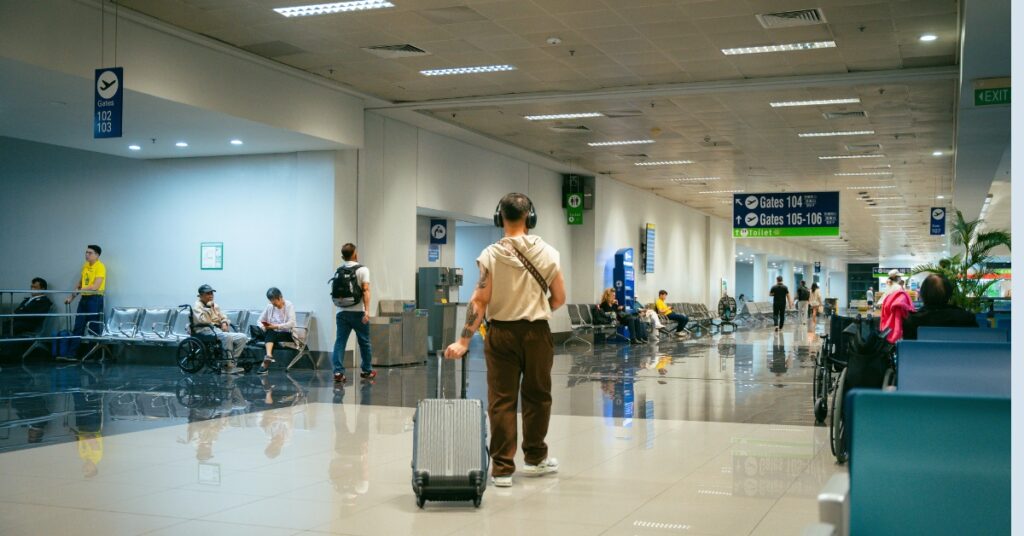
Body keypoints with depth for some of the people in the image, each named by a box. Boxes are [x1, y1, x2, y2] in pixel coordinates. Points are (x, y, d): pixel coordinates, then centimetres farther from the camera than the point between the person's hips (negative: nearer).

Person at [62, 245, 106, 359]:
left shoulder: (100, 267, -10)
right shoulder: (85, 265, 13)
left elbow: (95, 286, -18)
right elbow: (79, 283, 22)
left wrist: (79, 290, -18)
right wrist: (71, 297, 17)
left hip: (95, 299, -7)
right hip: (84, 298, 7)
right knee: (78, 327, 6)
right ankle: (71, 353, 7)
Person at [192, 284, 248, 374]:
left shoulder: (215, 305, 25)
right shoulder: (197, 305, 3)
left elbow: (223, 317, 29)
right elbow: (204, 321, -15)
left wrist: (224, 323, 6)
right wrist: (208, 307, -9)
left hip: (219, 329, 8)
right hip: (207, 331, -8)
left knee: (243, 337, -13)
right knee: (227, 337, -37)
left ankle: (232, 362, -17)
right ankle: (229, 366, -31)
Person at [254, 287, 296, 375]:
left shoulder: (289, 306, -6)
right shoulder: (269, 307, 8)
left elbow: (291, 324, -17)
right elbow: (260, 320, 12)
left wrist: (276, 326, -29)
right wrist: (262, 327, -13)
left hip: (287, 334, -4)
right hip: (272, 334, 4)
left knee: (271, 334, -33)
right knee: (270, 333, -32)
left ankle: (265, 363, -47)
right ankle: (269, 356, -58)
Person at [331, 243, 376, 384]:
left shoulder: (338, 272, 10)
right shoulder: (362, 270, -4)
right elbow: (366, 291, -14)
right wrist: (367, 310, -19)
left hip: (342, 312, 3)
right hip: (358, 312, -3)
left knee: (340, 341, 0)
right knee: (364, 342, 11)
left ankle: (338, 372, -12)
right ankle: (367, 371, 21)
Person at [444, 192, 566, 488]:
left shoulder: (491, 255, -7)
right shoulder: (547, 253, -2)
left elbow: (479, 302, -11)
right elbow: (559, 298, 2)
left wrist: (463, 341, -9)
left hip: (501, 333, -1)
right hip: (537, 332, 1)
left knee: (501, 400, 3)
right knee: (537, 396, 15)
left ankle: (502, 468, 4)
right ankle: (535, 458, 28)